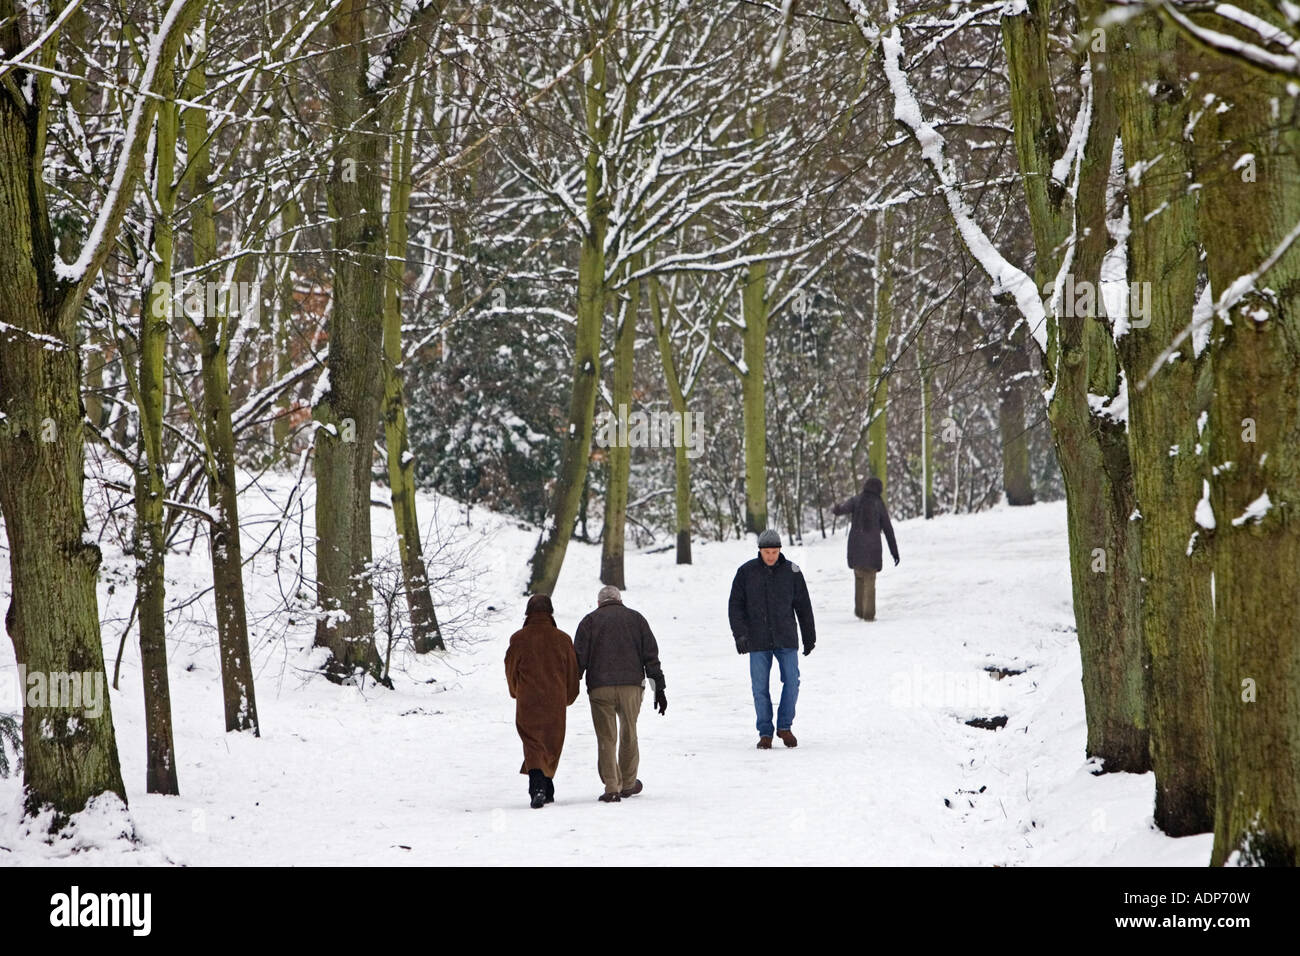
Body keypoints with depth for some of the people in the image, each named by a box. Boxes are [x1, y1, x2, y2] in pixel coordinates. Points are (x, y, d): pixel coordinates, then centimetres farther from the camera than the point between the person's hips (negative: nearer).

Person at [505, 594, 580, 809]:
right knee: (551, 746, 16)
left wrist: (518, 694, 26)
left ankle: (537, 788, -24)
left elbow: (511, 671, 7)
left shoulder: (519, 639, -4)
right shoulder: (562, 639, 1)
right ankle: (547, 790, 25)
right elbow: (572, 672, 9)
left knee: (533, 745, -4)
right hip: (555, 702, 2)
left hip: (528, 702, -2)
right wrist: (567, 698, 25)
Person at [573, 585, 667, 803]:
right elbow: (651, 656, 9)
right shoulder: (635, 618, 14)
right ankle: (628, 783, 27)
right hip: (631, 686, 1)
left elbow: (578, 659, 1)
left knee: (606, 738, 1)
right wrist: (659, 689, 9)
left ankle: (611, 787, -9)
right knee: (629, 735, 17)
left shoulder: (590, 621, 10)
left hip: (600, 687, -1)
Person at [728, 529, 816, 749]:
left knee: (791, 682, -4)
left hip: (786, 640, 0)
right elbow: (735, 605, 1)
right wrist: (740, 634, -10)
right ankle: (765, 733, 8)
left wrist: (810, 637, 10)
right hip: (758, 640, 0)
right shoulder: (746, 572, -1)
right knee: (760, 687, 0)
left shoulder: (791, 571, 0)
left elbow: (803, 606, 8)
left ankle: (785, 727, 12)